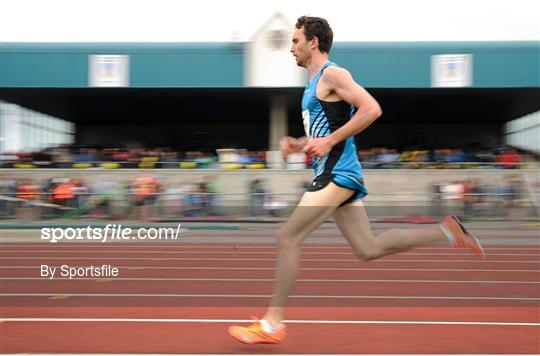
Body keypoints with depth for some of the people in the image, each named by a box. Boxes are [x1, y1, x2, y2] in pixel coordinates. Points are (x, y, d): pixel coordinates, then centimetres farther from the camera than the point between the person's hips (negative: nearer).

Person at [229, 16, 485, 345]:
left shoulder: (332, 74, -8)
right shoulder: (315, 83, 21)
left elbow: (372, 109, -19)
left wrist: (329, 142, -19)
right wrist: (297, 144, 12)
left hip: (337, 174, -10)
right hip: (333, 174, 10)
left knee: (287, 238, -9)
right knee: (369, 249, 9)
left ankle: (272, 325, -1)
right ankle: (447, 231, 14)